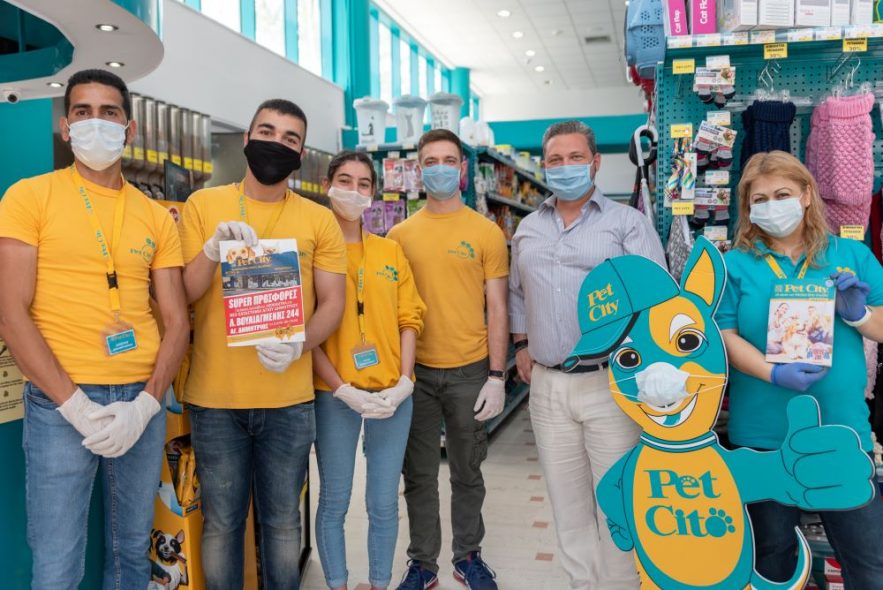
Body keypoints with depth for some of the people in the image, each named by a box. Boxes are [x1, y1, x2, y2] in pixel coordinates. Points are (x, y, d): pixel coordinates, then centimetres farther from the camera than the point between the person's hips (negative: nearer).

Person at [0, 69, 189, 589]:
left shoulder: (157, 217, 9)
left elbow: (177, 322, 6)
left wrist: (145, 404, -8)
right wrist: (76, 406, -15)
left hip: (142, 403, 3)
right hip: (60, 404, -3)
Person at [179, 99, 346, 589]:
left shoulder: (320, 220, 4)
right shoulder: (203, 206, 3)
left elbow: (332, 302, 2)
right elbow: (182, 295, 1)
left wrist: (297, 346, -16)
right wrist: (213, 249, -17)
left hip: (290, 398, 1)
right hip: (215, 396, 0)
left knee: (283, 520, 12)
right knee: (222, 522, 11)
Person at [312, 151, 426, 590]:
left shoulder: (391, 251, 9)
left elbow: (409, 318, 6)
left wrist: (404, 382, -6)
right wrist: (343, 390, -14)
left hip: (392, 393, 3)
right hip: (335, 395, -3)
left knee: (385, 504, 12)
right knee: (334, 502, 8)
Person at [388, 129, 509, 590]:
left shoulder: (486, 232, -1)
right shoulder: (400, 235, 3)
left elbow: (497, 309, -1)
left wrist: (496, 376, -6)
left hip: (470, 372, -1)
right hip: (415, 372, 1)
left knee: (467, 473, 14)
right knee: (419, 475, 12)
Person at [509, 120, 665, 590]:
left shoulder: (628, 223, 0)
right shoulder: (528, 229, 15)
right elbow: (517, 293, 23)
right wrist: (522, 344, 13)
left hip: (611, 383, -4)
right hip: (547, 386, 5)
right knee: (568, 502, 14)